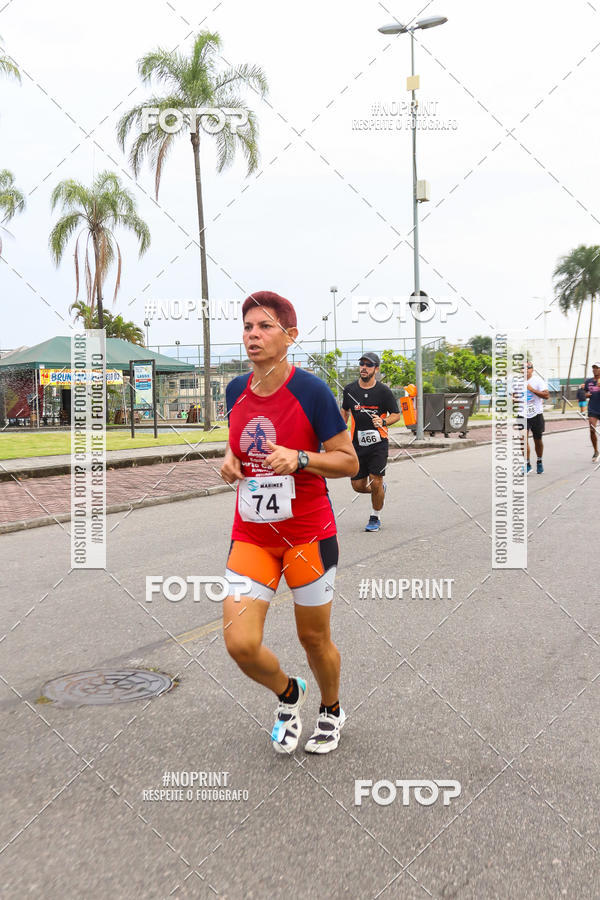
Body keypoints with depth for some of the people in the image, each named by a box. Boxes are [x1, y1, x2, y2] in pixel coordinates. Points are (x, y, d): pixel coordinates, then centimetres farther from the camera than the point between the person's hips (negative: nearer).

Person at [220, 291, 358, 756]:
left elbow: (349, 461, -9)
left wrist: (299, 459, -25)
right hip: (251, 536, 4)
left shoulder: (311, 390, -13)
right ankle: (288, 693, 26)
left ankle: (332, 709, 43)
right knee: (240, 643, -8)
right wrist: (231, 461, -1)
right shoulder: (236, 391, 3)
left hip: (308, 534, -4)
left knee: (314, 638, 11)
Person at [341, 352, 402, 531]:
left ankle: (376, 518, 14)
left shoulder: (384, 391, -6)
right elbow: (345, 411, 19)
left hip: (378, 443, -3)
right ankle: (380, 490, 37)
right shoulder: (350, 389, 3)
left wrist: (383, 422, -18)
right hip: (357, 443, 3)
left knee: (375, 483, -8)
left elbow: (396, 414, 1)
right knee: (358, 486, 3)